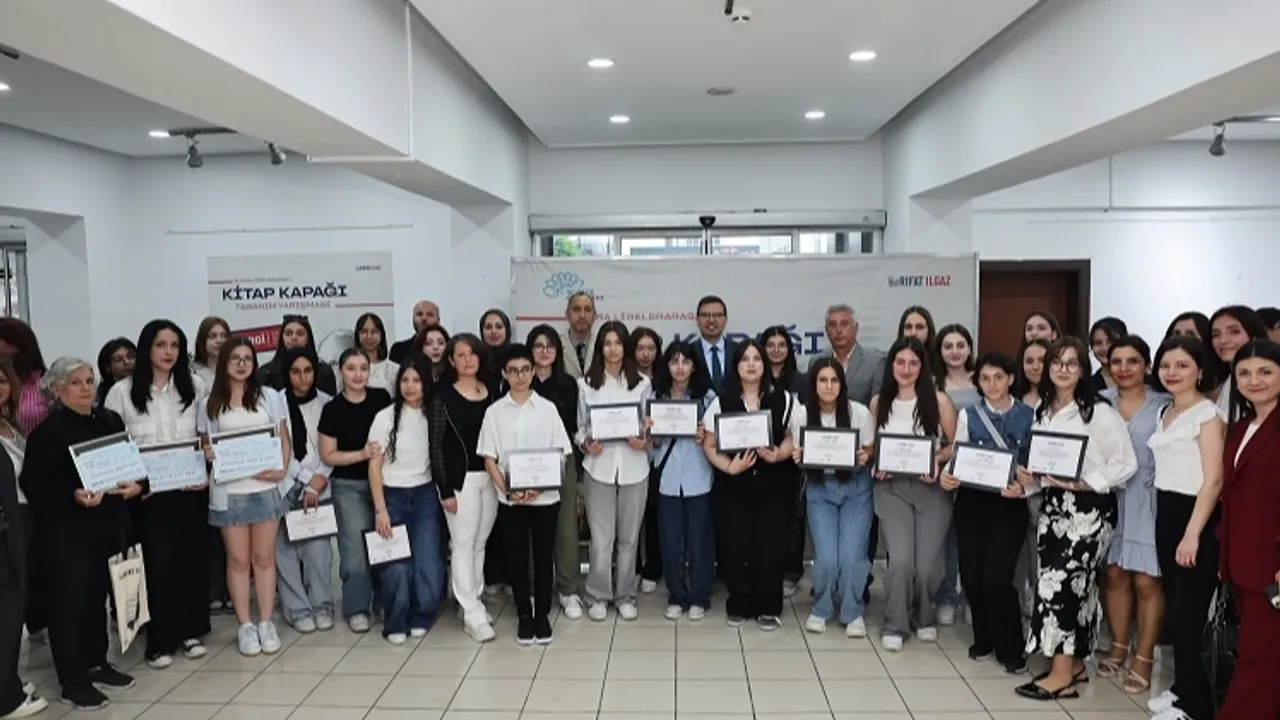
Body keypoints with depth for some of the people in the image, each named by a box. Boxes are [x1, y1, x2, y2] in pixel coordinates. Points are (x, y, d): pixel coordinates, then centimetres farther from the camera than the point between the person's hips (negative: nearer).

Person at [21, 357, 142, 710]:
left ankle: (96, 665, 29)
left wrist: (138, 485, -6)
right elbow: (33, 485, -13)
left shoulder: (111, 421, 8)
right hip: (68, 531, -5)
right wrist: (73, 495, -26)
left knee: (98, 596, 15)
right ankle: (72, 680, 12)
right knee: (69, 601, 2)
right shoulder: (47, 431, -9)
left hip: (109, 526, 6)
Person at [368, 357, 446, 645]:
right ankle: (396, 624, 18)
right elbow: (374, 466, -5)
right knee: (397, 567, -5)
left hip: (425, 496, 2)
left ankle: (420, 618, 19)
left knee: (429, 565, -6)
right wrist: (380, 510, -10)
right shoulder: (385, 417, -5)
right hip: (392, 496, -2)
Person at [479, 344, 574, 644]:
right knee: (517, 558, 8)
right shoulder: (494, 411, 1)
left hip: (545, 497, 0)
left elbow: (561, 455, -1)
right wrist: (507, 490, -13)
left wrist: (540, 487, -14)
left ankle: (542, 614, 22)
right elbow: (489, 458, 0)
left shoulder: (547, 408, -1)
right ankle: (524, 615, 23)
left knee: (543, 557, 7)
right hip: (509, 499, 0)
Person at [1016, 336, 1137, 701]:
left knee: (1058, 581, -11)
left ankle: (1062, 675, -1)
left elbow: (1125, 463, -13)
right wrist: (1027, 472, 1)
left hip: (1088, 508, -6)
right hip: (1052, 504, 6)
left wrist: (1082, 482, -20)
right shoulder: (1042, 410, 10)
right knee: (1073, 585, 11)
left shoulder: (1099, 412, -11)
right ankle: (1074, 664, 22)